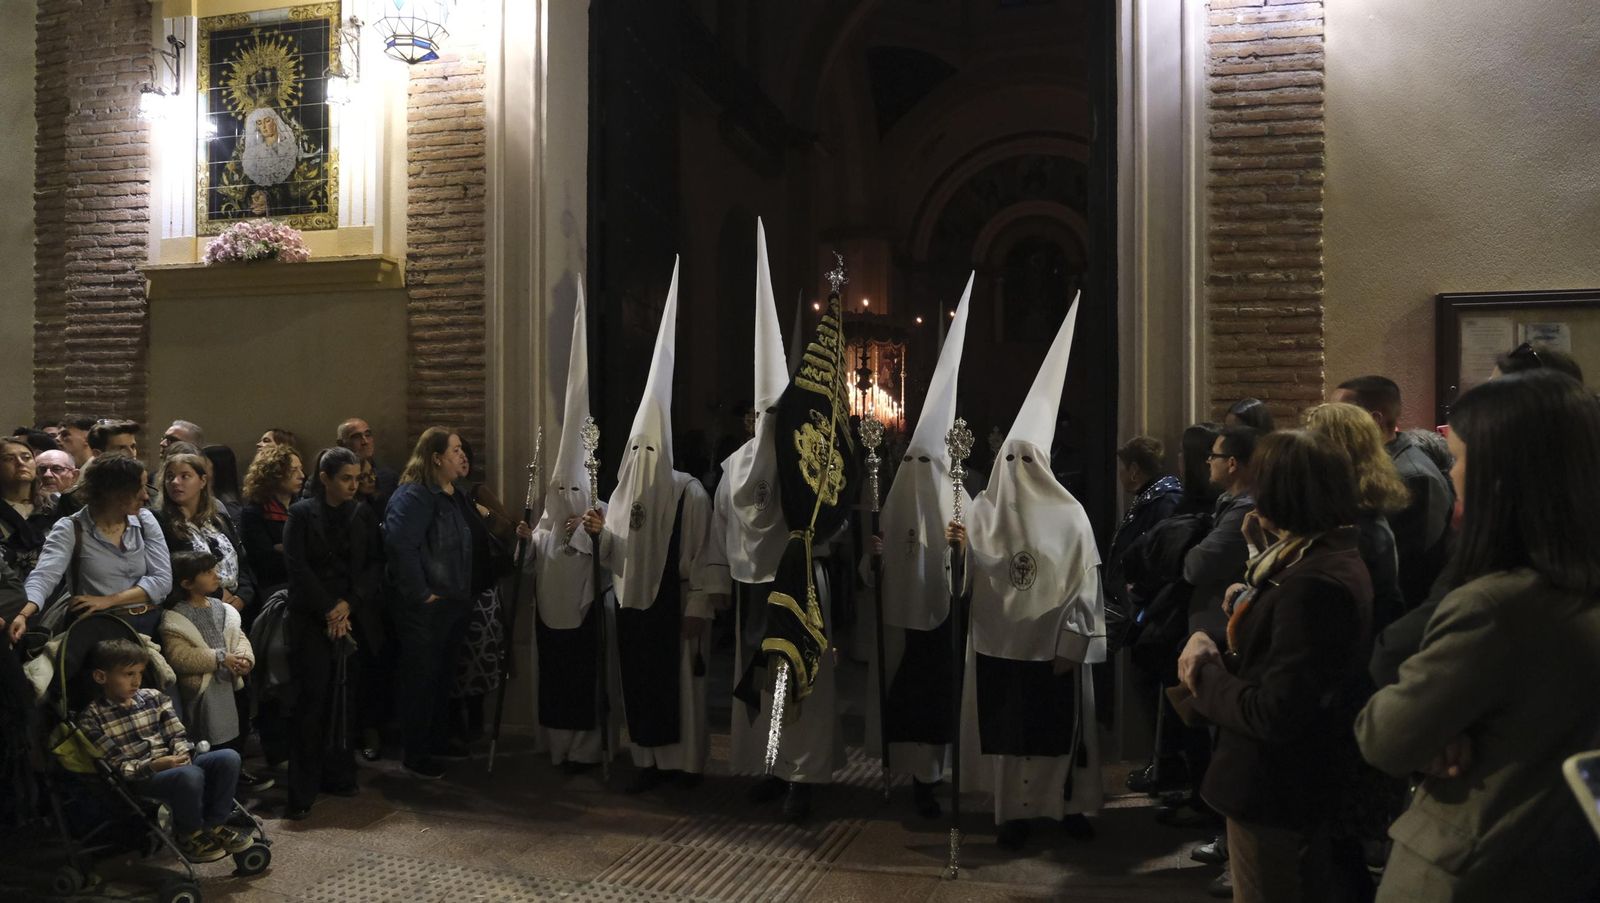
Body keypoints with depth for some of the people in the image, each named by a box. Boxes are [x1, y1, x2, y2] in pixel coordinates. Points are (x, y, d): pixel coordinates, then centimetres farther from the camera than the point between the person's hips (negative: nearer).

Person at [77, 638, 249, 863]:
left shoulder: (153, 697, 12)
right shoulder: (91, 718, -5)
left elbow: (177, 735, 11)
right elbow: (117, 766, -10)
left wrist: (182, 754, -12)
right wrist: (154, 766, -25)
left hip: (172, 766, 6)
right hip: (138, 779, -6)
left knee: (229, 758, -18)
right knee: (191, 775, -36)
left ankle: (214, 825, -3)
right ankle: (189, 835, -9)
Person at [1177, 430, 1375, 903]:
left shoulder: (1314, 585, -30)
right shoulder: (1332, 559, 4)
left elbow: (1274, 716, -30)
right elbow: (1268, 646, 12)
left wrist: (1205, 677, -14)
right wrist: (1211, 642, -7)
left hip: (1278, 799, -10)